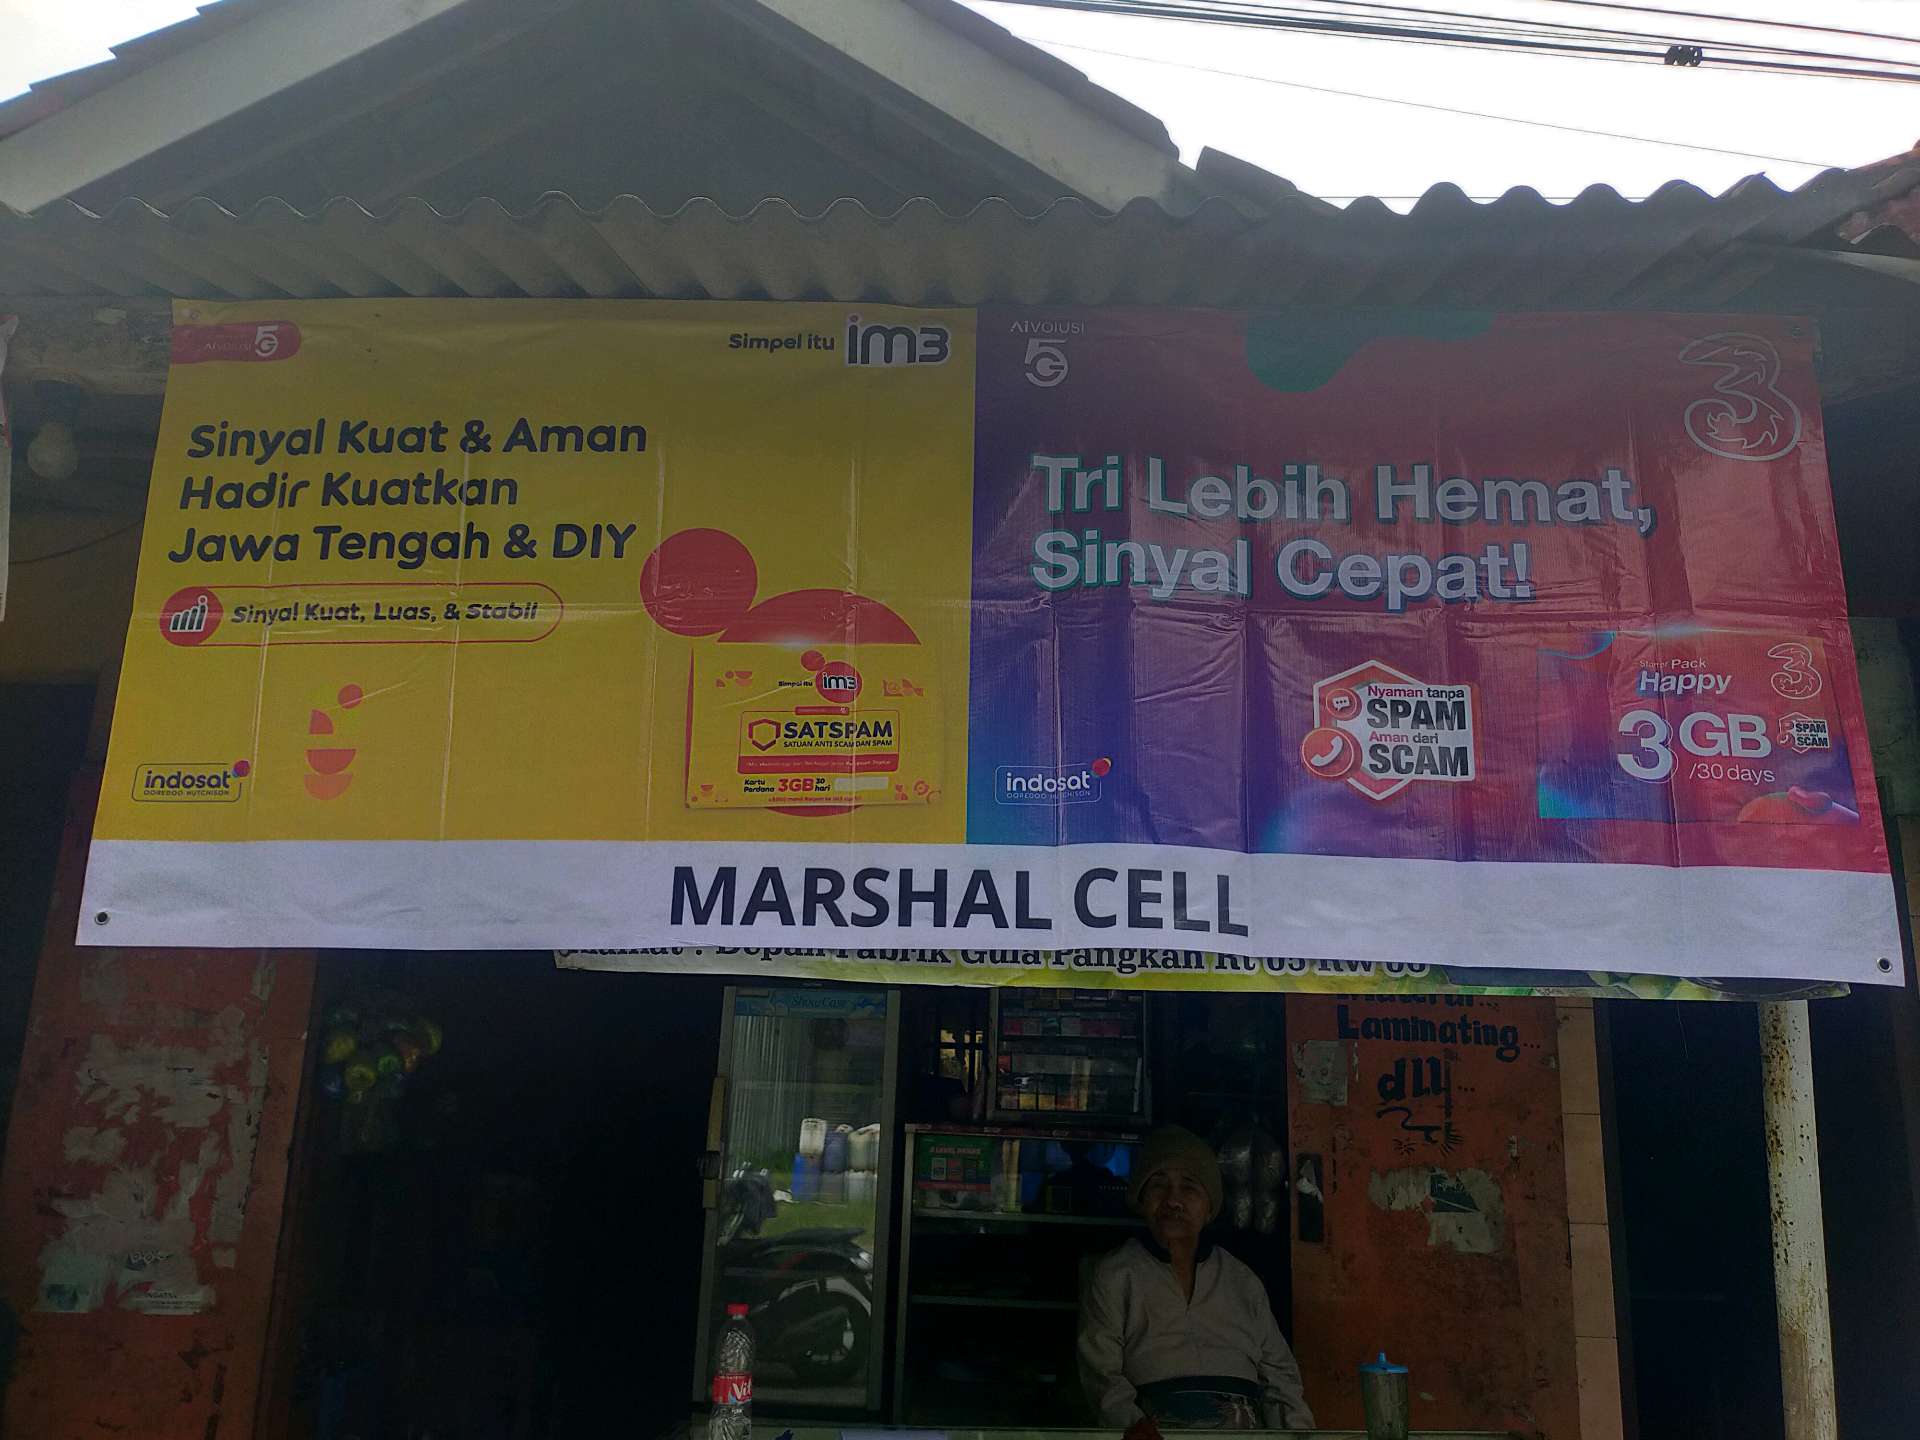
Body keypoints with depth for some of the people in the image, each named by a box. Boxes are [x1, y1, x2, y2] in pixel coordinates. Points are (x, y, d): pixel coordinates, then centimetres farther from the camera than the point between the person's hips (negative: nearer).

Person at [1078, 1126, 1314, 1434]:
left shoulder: (1243, 1282, 23)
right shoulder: (1114, 1276, 13)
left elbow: (1278, 1371, 21)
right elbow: (1100, 1371, 3)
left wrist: (1299, 1432, 2)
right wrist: (1133, 1423, -16)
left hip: (1245, 1431, 2)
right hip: (1160, 1428, -2)